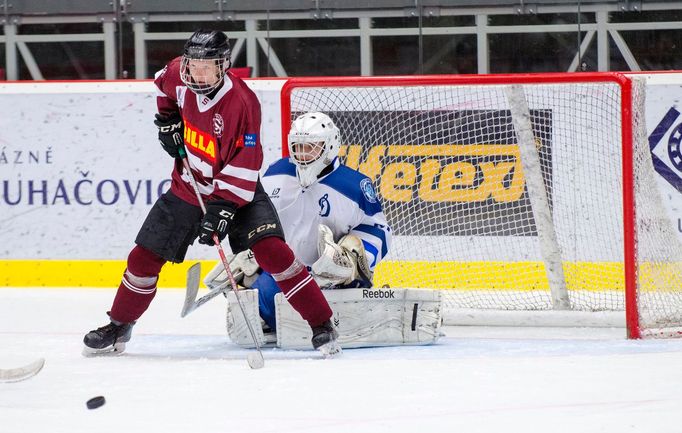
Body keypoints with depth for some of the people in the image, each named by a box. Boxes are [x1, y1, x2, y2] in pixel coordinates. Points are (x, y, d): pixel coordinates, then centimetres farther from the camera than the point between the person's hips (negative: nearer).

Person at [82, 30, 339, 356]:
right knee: (145, 256, 6)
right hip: (188, 187, 5)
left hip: (237, 190, -5)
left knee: (270, 249, -22)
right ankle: (118, 328, 27)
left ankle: (322, 326, -17)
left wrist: (223, 209, -32)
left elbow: (243, 167, -27)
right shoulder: (179, 76, -10)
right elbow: (164, 82, 18)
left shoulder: (242, 102, -27)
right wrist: (168, 119, 7)